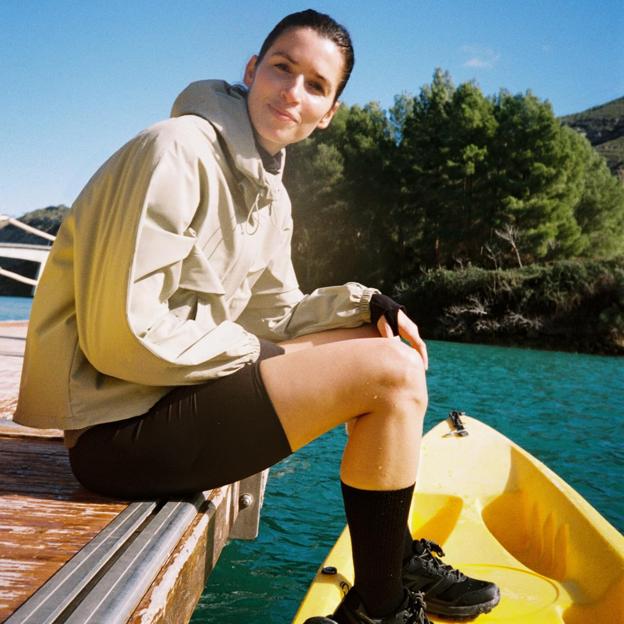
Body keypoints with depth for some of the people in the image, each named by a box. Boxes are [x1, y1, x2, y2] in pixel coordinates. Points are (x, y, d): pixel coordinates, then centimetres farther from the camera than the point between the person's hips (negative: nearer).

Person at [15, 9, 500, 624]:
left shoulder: (270, 195, 11)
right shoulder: (178, 151, -18)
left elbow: (277, 316, 14)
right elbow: (123, 336, -22)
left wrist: (366, 304, -3)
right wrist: (244, 349, -11)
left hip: (178, 391, 10)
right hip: (119, 425, -10)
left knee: (372, 342, 13)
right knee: (389, 371, -16)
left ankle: (398, 559, 20)